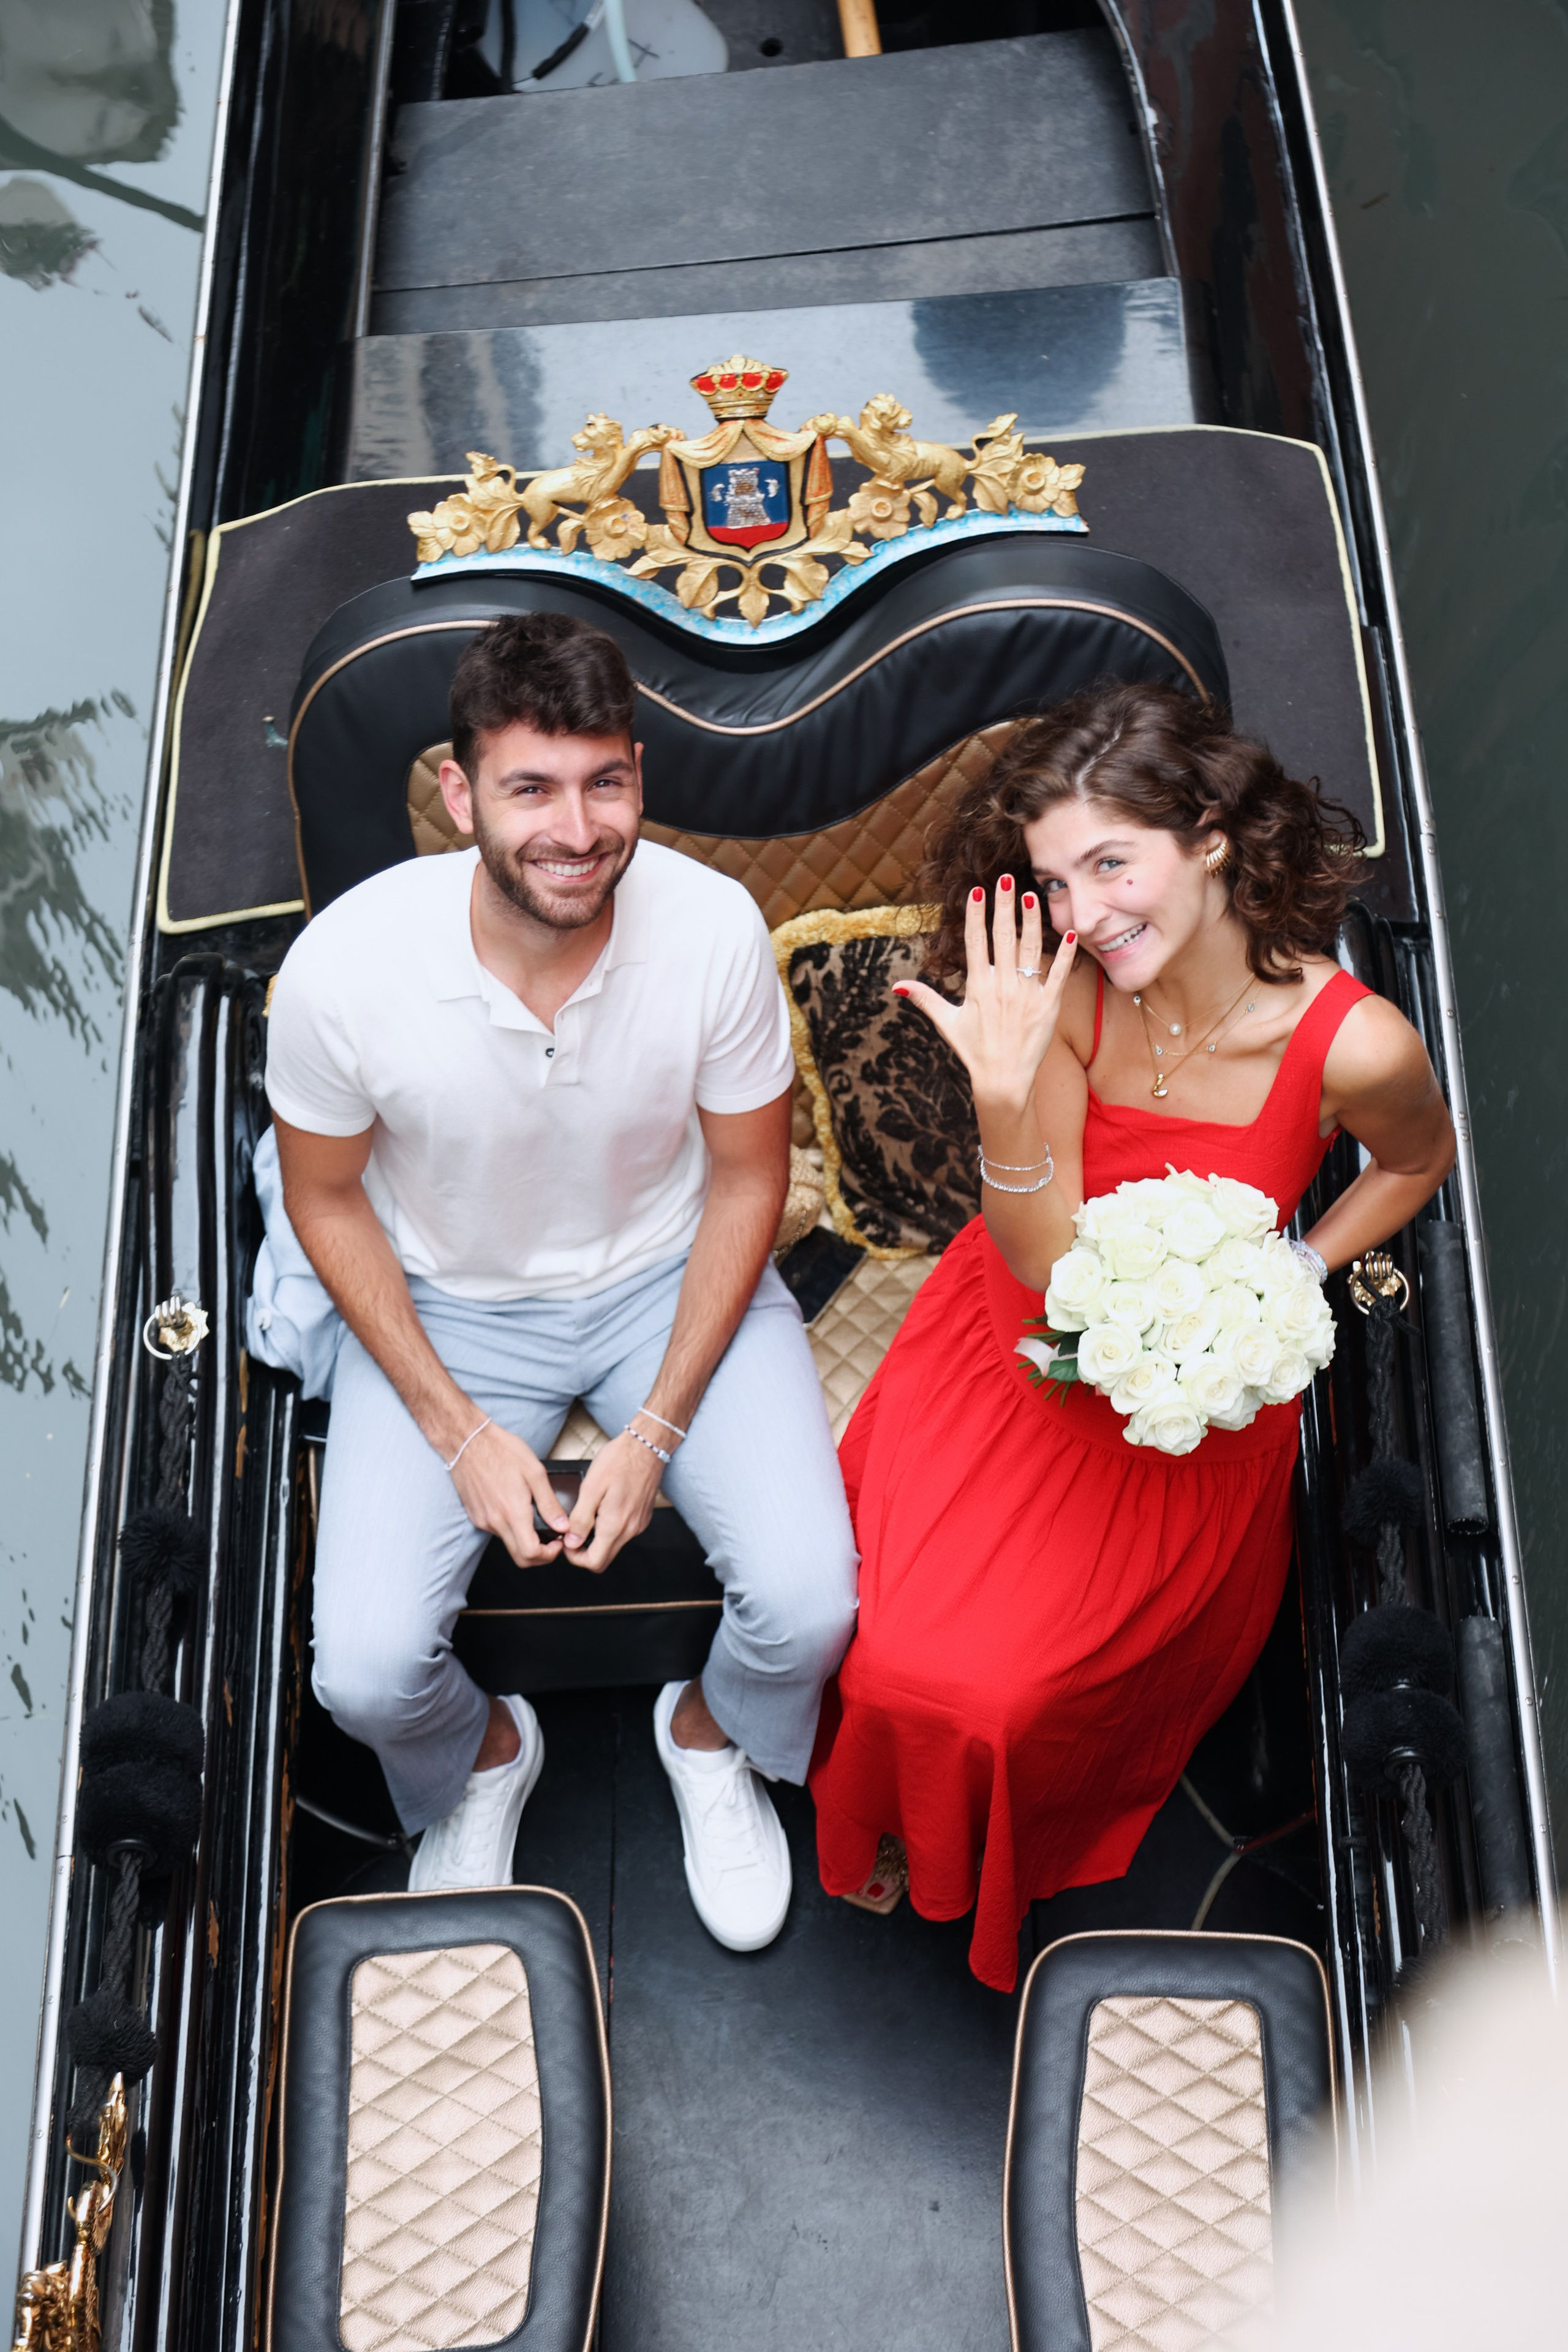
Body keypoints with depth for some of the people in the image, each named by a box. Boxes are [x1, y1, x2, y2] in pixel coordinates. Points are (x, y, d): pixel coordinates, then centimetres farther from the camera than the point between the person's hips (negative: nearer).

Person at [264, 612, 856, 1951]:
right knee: (367, 1674, -14)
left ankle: (709, 1735, 22)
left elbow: (747, 1179, -9)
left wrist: (654, 1432, -13)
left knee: (812, 1605, -17)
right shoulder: (344, 966, -25)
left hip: (670, 1278, 1)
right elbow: (326, 1199, -7)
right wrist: (460, 1432, -12)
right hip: (447, 1303, 0)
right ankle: (483, 1756, 26)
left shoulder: (715, 928, -23)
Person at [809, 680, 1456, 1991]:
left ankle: (981, 1878, 28)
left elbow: (1420, 1161, 4)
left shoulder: (1354, 1045, -23)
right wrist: (1004, 1090, -34)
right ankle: (884, 1831, 27)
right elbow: (1047, 1265, -17)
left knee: (990, 1692, -12)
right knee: (897, 1646, -13)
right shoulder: (1068, 991, -17)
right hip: (1015, 1341, 2)